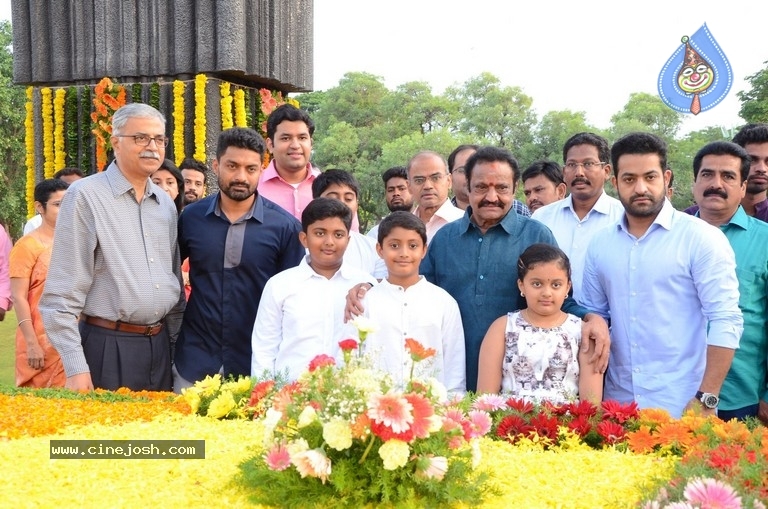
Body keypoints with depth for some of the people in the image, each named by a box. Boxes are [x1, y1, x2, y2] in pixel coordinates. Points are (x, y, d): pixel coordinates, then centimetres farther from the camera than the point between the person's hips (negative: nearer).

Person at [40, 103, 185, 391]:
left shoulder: (166, 205, 11)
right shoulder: (86, 196, -7)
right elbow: (62, 295, -10)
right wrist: (75, 367, -14)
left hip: (160, 347, 6)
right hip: (108, 349, -6)